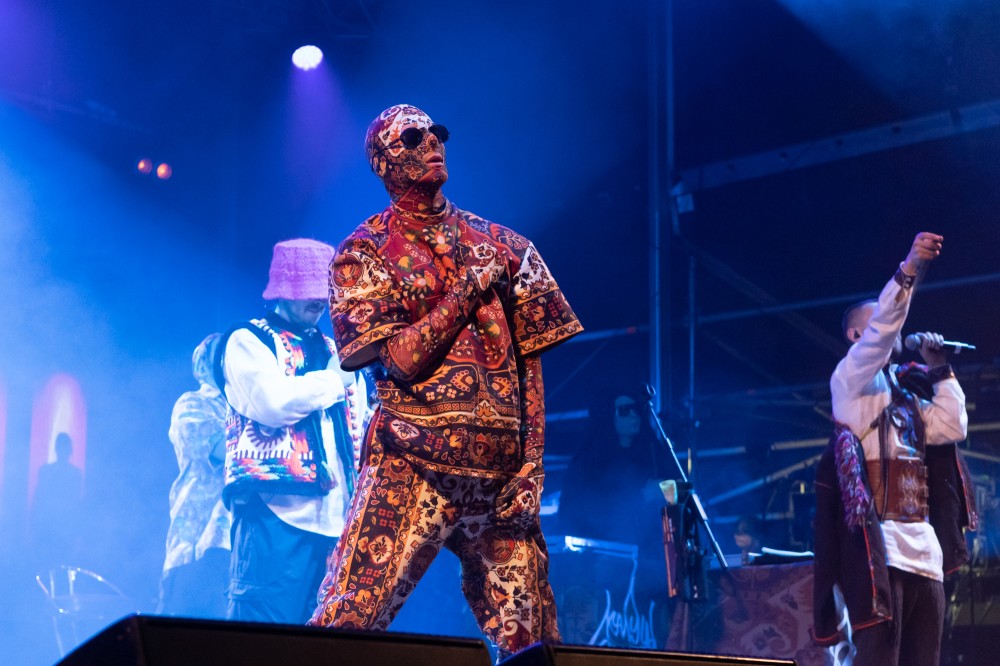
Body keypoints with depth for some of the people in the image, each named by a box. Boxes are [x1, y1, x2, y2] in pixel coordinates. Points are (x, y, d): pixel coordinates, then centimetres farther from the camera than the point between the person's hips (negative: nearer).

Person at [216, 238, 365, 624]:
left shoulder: (334, 350, 24)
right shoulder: (249, 340, 6)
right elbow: (271, 403, -13)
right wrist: (337, 377, -2)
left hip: (337, 517, 6)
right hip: (277, 510, -6)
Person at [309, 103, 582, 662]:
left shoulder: (503, 246, 15)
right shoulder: (364, 253, 6)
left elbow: (531, 364, 12)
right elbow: (402, 359, -7)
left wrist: (533, 463, 2)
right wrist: (470, 286, -6)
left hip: (503, 470, 3)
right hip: (413, 466, -3)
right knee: (347, 619, -14)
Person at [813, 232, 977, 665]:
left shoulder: (905, 392, 25)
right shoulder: (851, 378, 4)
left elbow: (952, 427, 15)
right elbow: (879, 334, -13)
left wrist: (939, 370, 17)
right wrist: (908, 271, -24)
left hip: (924, 548, 7)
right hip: (879, 546, -7)